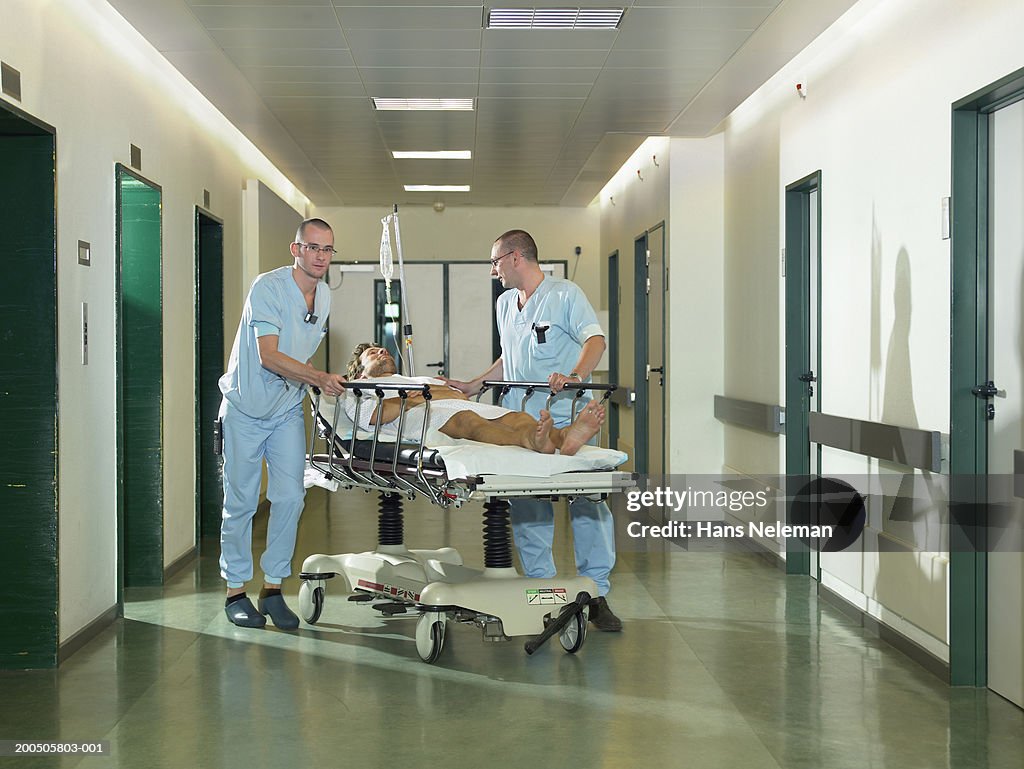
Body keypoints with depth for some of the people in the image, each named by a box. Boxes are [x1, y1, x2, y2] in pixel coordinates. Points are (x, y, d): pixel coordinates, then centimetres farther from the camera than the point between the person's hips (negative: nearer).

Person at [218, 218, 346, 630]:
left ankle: (272, 588, 8)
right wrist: (320, 378, -31)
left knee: (290, 498, -3)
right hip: (246, 407, -5)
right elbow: (269, 356, -24)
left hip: (288, 409, 5)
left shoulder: (324, 295, 5)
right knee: (241, 502, 1)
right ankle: (236, 591, 12)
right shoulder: (268, 287, -17)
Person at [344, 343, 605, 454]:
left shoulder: (422, 380, 47)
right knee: (466, 420, -41)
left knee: (517, 418, -28)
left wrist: (430, 392, 9)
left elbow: (461, 396, 27)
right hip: (417, 420, -6)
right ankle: (532, 441, -72)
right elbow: (373, 414, 5)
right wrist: (415, 398, -1)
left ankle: (565, 437, -62)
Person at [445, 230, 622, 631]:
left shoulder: (564, 294, -1)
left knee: (587, 502, -6)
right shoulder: (504, 304, 21)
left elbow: (595, 340, -12)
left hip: (566, 420, -6)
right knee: (527, 507, 3)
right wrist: (473, 385, 22)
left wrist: (574, 377, -29)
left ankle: (596, 594, 0)